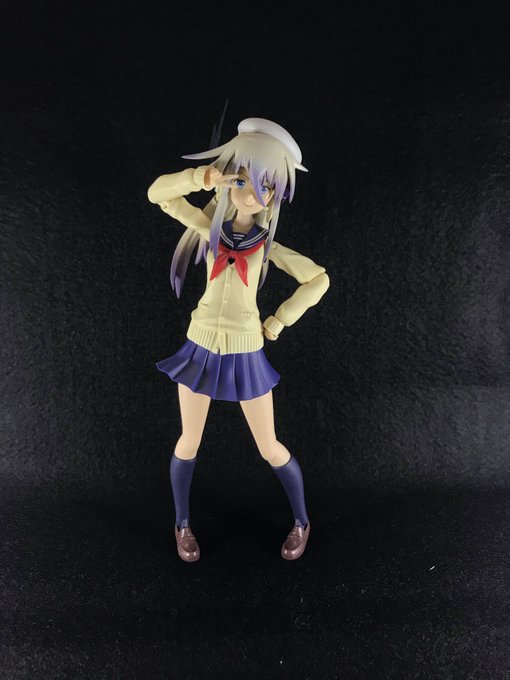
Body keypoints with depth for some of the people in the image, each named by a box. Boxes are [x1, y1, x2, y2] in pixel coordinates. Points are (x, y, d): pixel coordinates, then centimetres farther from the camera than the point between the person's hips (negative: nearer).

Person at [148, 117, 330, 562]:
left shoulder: (269, 244, -3)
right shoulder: (211, 228, 0)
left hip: (246, 355, -1)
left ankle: (302, 522, 30)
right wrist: (204, 176, -18)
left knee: (270, 449, 7)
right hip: (201, 349, 2)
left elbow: (319, 279, -1)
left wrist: (277, 323, -2)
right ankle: (183, 525, 34)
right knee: (189, 443, 11)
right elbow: (159, 193, -3)